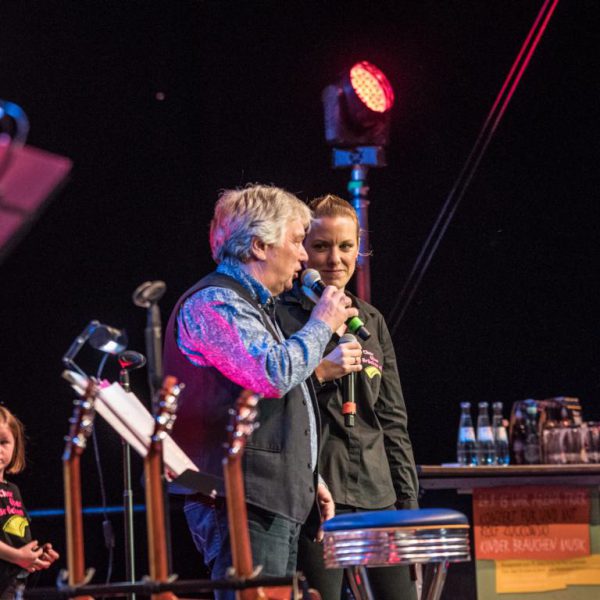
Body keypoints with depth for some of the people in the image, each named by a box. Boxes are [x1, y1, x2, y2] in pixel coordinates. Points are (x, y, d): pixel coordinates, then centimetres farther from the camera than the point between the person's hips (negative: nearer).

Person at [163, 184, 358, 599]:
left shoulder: (253, 306, 25)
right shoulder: (213, 303, -9)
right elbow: (274, 374, -23)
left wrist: (307, 478, 25)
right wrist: (321, 325, -7)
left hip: (277, 502, 11)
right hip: (242, 503, -11)